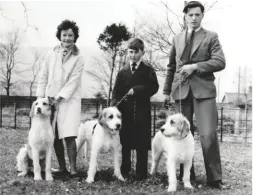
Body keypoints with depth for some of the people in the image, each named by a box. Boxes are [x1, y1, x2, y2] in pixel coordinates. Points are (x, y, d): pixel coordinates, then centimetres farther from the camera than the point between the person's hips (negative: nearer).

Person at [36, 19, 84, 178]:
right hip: (49, 100, 3)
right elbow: (43, 78, 9)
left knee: (69, 136, -13)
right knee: (55, 137, 4)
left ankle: (73, 169, -8)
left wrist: (58, 98, -16)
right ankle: (62, 168, 14)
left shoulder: (78, 58, -2)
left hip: (69, 101, -3)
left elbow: (73, 82, -10)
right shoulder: (51, 54, 7)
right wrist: (40, 97, 1)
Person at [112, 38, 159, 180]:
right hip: (125, 111, 2)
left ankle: (141, 173, 7)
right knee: (124, 143, 6)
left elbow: (154, 87, -7)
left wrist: (137, 90, -16)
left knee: (142, 144, 0)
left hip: (142, 112, -2)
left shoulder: (148, 70, 6)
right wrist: (115, 106, -8)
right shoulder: (123, 71, 13)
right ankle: (124, 171, 17)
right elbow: (116, 92, 8)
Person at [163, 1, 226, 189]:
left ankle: (215, 178, -2)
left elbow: (220, 62, -6)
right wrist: (167, 90, 15)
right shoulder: (177, 39, 17)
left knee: (209, 134, -12)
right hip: (182, 90, 4)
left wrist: (195, 66, -14)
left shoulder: (211, 37, 6)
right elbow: (171, 66, 20)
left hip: (203, 90, -4)